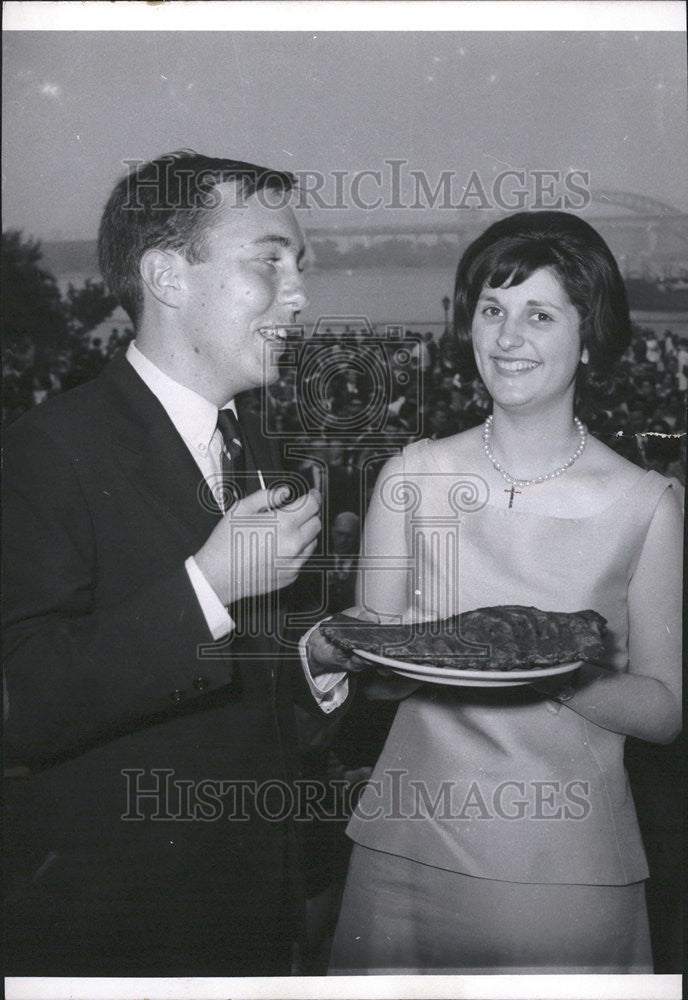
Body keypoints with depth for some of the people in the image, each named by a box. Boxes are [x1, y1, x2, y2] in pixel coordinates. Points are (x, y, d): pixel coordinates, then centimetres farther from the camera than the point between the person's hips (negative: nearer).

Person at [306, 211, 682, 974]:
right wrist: (339, 652, -17)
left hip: (571, 863, -1)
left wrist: (560, 675, -20)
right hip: (411, 845, 1)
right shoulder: (413, 475, -2)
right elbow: (377, 670, 5)